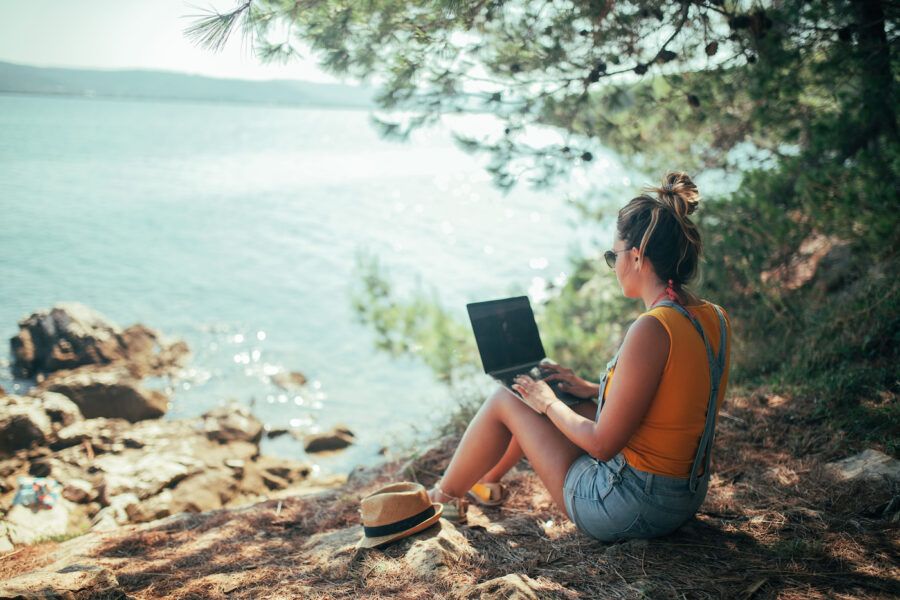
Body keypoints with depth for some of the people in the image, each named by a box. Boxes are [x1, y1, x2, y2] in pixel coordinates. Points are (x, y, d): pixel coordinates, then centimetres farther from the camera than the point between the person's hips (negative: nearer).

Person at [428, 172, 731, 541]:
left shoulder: (652, 330, -28)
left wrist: (548, 403, -6)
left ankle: (443, 495, 30)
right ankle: (487, 480, 43)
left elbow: (602, 444, -23)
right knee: (543, 399, 20)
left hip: (632, 509, -8)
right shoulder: (716, 319, -1)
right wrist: (590, 389, 13)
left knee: (505, 402, 6)